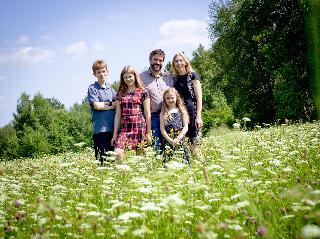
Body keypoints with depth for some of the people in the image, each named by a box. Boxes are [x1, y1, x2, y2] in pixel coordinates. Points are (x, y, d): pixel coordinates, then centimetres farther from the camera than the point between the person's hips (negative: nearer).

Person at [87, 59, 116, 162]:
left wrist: (104, 104, -5)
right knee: (102, 157, -5)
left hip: (113, 127, 5)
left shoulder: (110, 88, 16)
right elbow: (97, 106, -10)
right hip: (100, 128, -5)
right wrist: (111, 105, 1)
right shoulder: (92, 88, 2)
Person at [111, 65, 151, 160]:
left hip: (139, 127, -2)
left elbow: (147, 114, 4)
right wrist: (115, 134, 10)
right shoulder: (120, 94, 14)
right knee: (117, 154, -15)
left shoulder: (143, 92, 4)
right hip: (124, 128, 3)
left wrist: (148, 133, 0)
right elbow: (118, 115, 13)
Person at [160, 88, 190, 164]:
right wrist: (170, 140, -10)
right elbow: (162, 129, 2)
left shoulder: (182, 111, 9)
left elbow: (186, 127, 4)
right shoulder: (163, 113, 8)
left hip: (180, 141, 1)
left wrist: (178, 138, -8)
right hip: (168, 142, 0)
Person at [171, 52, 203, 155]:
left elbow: (199, 97, -5)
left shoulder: (192, 75, 0)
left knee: (192, 142, -5)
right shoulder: (174, 78, 14)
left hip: (191, 111, -4)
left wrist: (198, 116, -12)